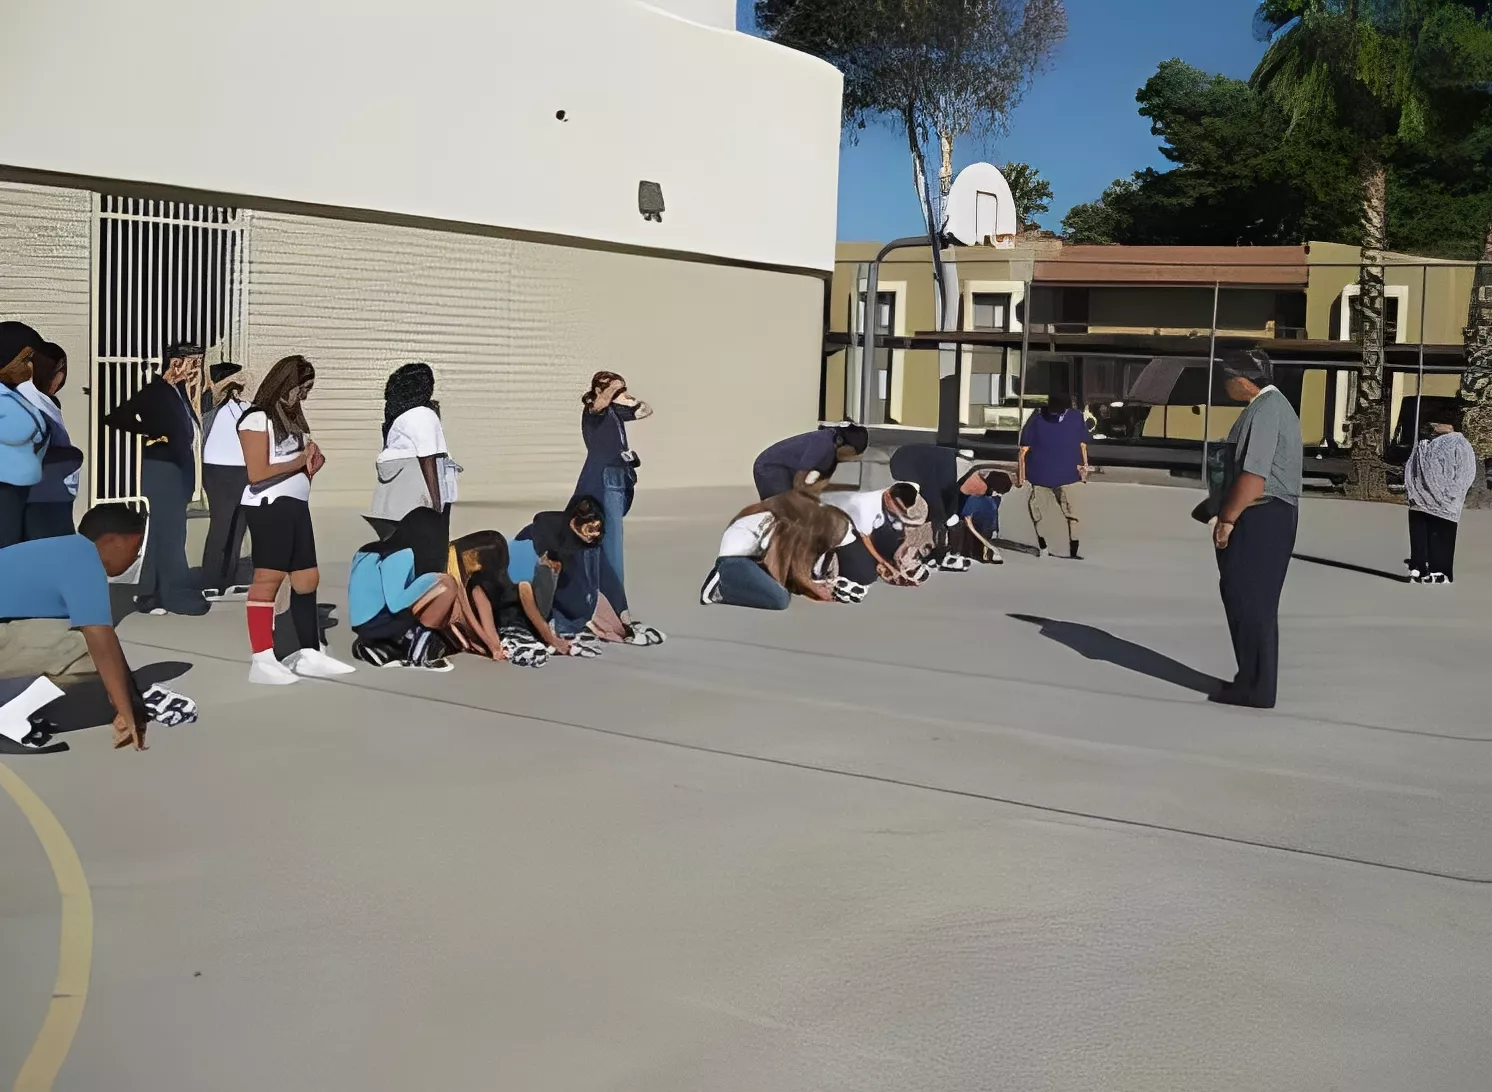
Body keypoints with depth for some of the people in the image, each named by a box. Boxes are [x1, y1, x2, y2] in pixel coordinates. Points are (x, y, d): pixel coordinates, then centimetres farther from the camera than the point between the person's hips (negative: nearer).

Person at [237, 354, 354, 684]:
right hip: (269, 506, -9)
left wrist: (313, 456, 0)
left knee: (307, 578, 11)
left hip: (296, 505, 9)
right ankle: (262, 660, -6)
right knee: (268, 578, -8)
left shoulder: (293, 417, 17)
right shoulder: (257, 418, -8)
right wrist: (300, 461, -6)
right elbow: (257, 473, -14)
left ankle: (309, 653, 19)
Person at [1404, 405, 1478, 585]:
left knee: (1440, 537, -2)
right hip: (1419, 501, 3)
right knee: (1418, 535, 2)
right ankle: (1418, 568, 4)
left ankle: (1439, 571, -1)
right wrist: (1410, 491, 2)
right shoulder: (1423, 445, 12)